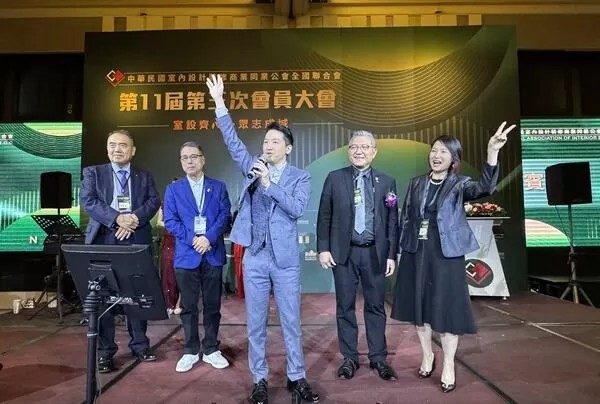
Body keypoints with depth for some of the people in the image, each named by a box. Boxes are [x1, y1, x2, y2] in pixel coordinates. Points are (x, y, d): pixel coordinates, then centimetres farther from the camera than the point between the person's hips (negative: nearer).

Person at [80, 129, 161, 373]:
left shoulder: (144, 177, 14)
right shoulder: (93, 173, 9)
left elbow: (154, 202, 1)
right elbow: (88, 201, -5)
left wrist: (134, 219, -17)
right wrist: (117, 218, -18)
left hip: (137, 242, 1)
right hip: (104, 242, -1)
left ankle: (140, 345, 21)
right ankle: (105, 352, 14)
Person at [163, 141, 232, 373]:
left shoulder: (218, 187, 8)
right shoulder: (173, 189, 8)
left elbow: (225, 216, -2)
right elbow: (170, 221, -1)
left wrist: (209, 238, -16)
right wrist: (193, 239, -13)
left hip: (213, 254, 0)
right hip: (186, 255, 0)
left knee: (212, 305, 8)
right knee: (188, 306, 9)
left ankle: (211, 350, 22)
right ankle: (190, 351, 22)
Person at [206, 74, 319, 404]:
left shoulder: (300, 177, 1)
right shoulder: (254, 168, 8)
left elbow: (297, 209, -14)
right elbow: (233, 142, 0)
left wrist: (269, 184, -18)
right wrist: (219, 104, -7)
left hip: (285, 259, -2)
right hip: (254, 257, 2)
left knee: (291, 321, 8)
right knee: (256, 322, 10)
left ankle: (296, 377, 25)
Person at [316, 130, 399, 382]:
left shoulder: (386, 182, 5)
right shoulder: (334, 178, 2)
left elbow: (392, 221, 4)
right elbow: (324, 217, 2)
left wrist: (391, 254, 0)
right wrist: (323, 248, -4)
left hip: (375, 253, 1)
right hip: (344, 252, 0)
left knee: (376, 307, 10)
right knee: (345, 307, 8)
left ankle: (378, 358, 24)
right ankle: (349, 358, 22)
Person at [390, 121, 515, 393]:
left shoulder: (459, 185, -3)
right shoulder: (416, 183, 7)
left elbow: (485, 188, -24)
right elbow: (406, 218, 9)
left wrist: (492, 153, -37)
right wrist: (402, 250, 4)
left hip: (446, 253, -3)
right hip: (416, 253, 4)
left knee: (446, 308, 2)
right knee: (419, 306, 11)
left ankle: (448, 365, 19)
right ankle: (427, 356, 31)